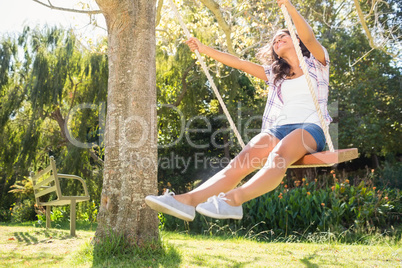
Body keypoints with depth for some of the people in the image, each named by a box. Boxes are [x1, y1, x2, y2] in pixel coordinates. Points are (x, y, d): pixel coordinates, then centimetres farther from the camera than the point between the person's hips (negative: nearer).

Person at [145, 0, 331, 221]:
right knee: (242, 161, -25)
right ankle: (187, 199, -47)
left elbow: (308, 37, -5)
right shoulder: (274, 73, 27)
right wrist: (205, 49, 27)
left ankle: (233, 199, -62)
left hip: (310, 127, -3)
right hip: (279, 129, 4)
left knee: (279, 156, -38)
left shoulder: (317, 62, 15)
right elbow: (239, 63, 28)